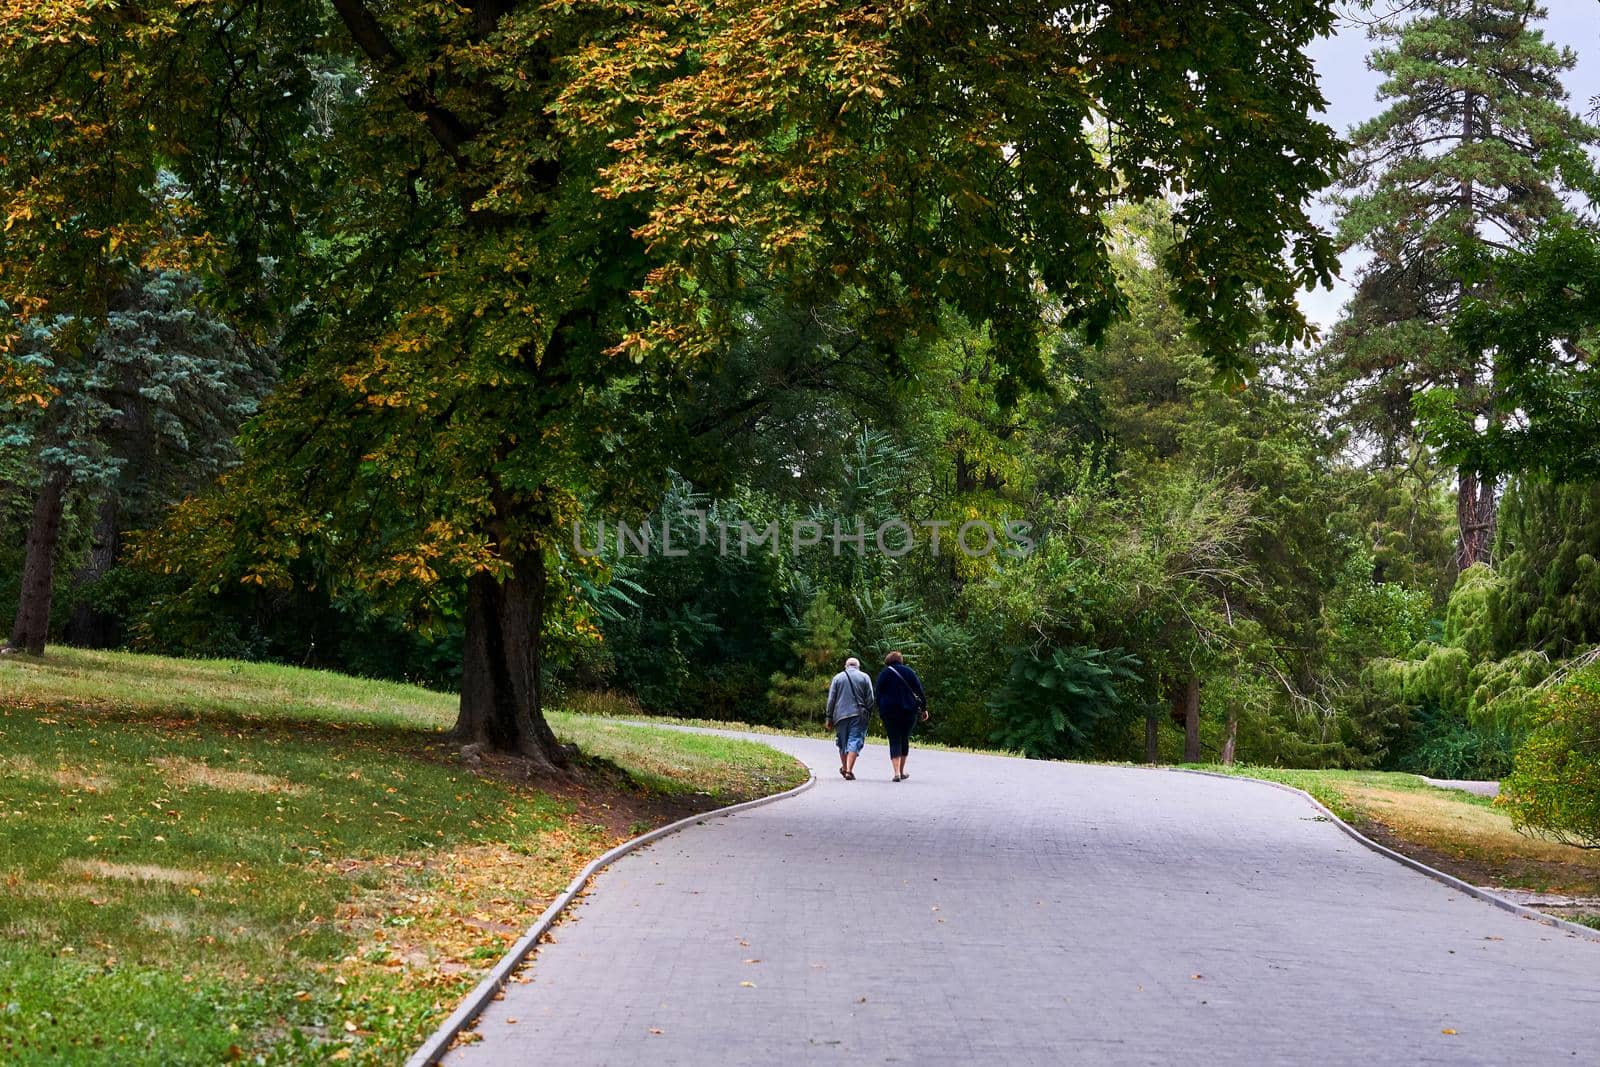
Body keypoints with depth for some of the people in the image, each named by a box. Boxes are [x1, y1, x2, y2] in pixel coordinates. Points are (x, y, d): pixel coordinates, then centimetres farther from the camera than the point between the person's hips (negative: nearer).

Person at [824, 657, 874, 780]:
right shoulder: (864, 677, 6)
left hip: (840, 715, 2)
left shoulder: (837, 677, 10)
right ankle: (849, 771, -16)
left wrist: (829, 717, 10)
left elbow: (831, 699, 7)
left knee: (843, 743, 15)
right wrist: (869, 715, 8)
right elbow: (870, 699, 1)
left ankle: (844, 768, 25)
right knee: (855, 742, -5)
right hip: (858, 715, -2)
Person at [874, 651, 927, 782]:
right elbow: (919, 691, 3)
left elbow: (879, 695, 2)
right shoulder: (909, 672, 6)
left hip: (889, 712, -1)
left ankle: (897, 772, -17)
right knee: (905, 739, 15)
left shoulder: (884, 674, 4)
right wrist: (924, 708, 7)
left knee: (894, 741, -2)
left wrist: (880, 712, 6)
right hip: (909, 711, 1)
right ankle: (901, 771, 20)